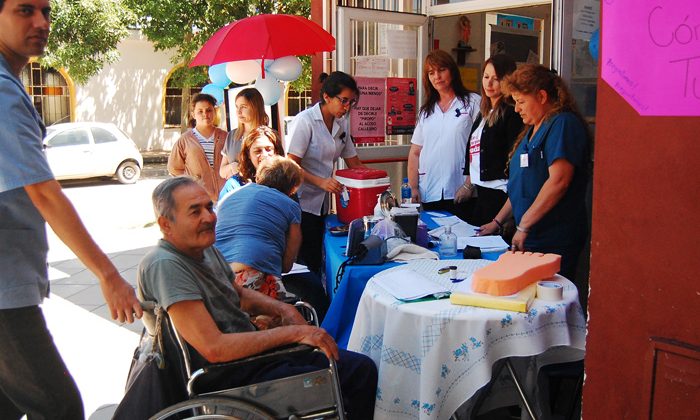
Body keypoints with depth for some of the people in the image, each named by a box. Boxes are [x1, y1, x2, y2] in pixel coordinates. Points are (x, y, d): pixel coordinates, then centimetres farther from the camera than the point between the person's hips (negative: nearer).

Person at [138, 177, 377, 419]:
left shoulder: (206, 249, 6)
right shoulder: (165, 265, -22)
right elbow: (214, 348, -28)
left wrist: (283, 309, 3)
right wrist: (293, 332, -23)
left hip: (254, 350, 9)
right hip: (226, 378, -9)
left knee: (362, 369, 0)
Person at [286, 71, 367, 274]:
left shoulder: (341, 124, 8)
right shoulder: (305, 120, -12)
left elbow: (354, 163, 14)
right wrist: (320, 182, -28)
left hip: (322, 203, 7)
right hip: (301, 203, -7)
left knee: (318, 260, 9)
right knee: (306, 261, -7)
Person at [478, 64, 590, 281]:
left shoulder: (563, 124, -11)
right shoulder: (533, 129, 19)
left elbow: (559, 181, -22)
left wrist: (524, 225, -19)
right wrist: (497, 221, 22)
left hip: (553, 242, -9)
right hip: (531, 239, 9)